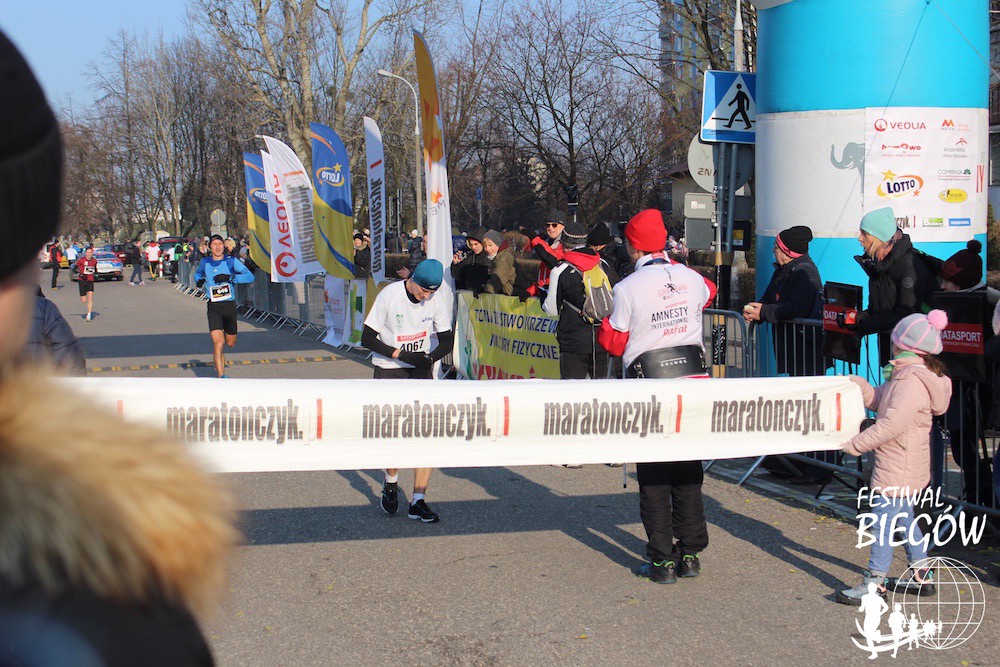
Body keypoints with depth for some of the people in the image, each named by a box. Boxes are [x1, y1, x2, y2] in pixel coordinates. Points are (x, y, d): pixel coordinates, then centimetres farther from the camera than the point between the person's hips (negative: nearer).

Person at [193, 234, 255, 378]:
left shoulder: (232, 261, -2)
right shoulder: (205, 262, 5)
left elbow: (250, 276, -12)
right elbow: (198, 272, 28)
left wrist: (229, 277, -21)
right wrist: (198, 281, 5)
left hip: (230, 305, 1)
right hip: (214, 308, -1)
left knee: (231, 343, 14)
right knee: (218, 342, -17)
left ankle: (217, 352, 50)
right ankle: (221, 375, -18)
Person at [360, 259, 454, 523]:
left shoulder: (438, 301, -6)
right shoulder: (389, 295, -14)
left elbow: (446, 341, 2)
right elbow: (368, 338, -10)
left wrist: (429, 357, -18)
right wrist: (400, 354, -19)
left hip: (421, 370, 3)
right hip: (389, 369, -2)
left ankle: (418, 501, -2)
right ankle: (391, 483, 23)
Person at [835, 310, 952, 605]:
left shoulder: (912, 382, -22)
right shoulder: (904, 376, 11)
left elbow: (892, 423, -28)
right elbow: (878, 399, 17)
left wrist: (855, 444, -22)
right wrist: (856, 384, 2)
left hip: (898, 469, -11)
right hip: (906, 468, 11)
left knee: (884, 521, -7)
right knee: (904, 519, 20)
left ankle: (874, 583, -4)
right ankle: (921, 575, 31)